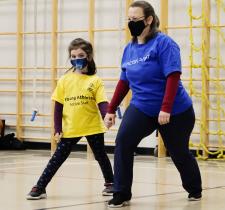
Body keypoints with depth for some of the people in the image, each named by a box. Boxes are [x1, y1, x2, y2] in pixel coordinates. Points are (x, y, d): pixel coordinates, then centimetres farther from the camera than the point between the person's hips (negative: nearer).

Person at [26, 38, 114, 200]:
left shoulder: (95, 80, -4)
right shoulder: (65, 80, 0)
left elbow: (102, 103, -9)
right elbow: (58, 107, 1)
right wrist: (58, 129, -3)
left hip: (93, 127, -1)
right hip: (70, 129, 1)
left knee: (101, 156, 14)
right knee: (58, 158, 1)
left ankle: (110, 183, 33)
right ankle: (40, 188, 3)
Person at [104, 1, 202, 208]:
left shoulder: (163, 43, -16)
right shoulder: (129, 49, 3)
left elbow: (173, 77, -23)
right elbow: (124, 82, 13)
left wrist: (165, 108, -30)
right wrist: (111, 110, 12)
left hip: (175, 111, -4)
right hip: (141, 108, 5)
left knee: (179, 153, 11)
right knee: (123, 142, -19)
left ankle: (195, 190, 40)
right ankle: (121, 194, -11)